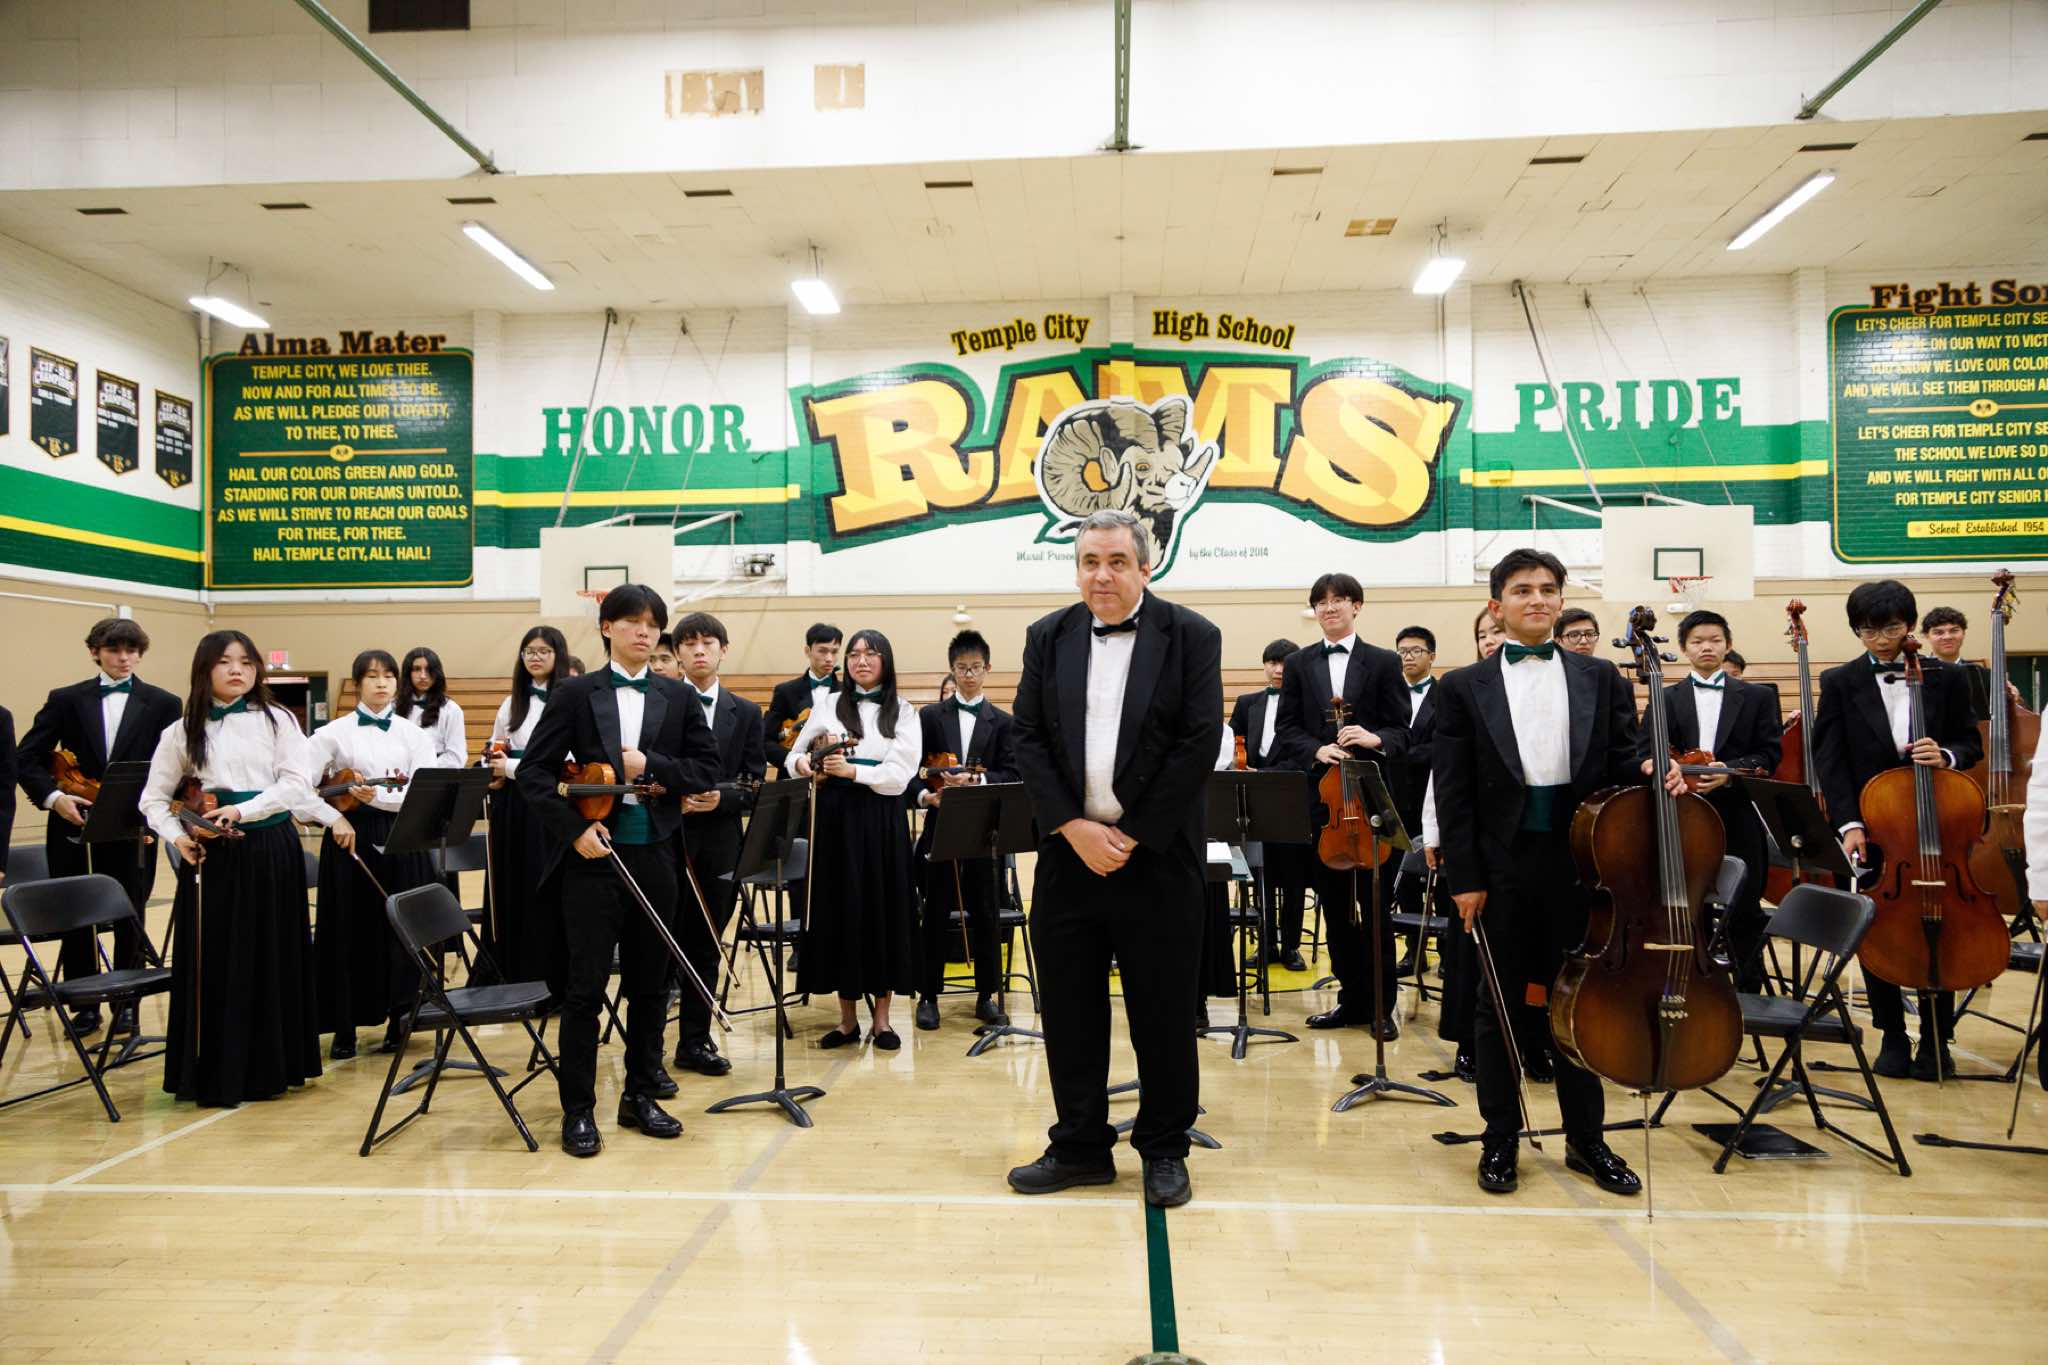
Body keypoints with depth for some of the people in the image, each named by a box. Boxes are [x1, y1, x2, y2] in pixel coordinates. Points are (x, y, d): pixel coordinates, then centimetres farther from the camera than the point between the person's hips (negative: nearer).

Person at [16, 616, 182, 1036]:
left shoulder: (163, 704, 2)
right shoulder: (65, 700, 5)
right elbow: (29, 758, 2)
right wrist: (53, 796, -15)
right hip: (75, 829, 1)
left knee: (130, 920, 7)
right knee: (76, 920, 8)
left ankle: (127, 1005, 21)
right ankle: (86, 1006, 24)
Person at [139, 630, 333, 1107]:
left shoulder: (276, 720, 2)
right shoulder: (184, 731, 5)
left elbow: (298, 782, -9)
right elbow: (154, 797, 9)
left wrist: (244, 809, -20)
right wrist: (176, 835, -8)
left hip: (272, 850, 0)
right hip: (214, 854, 1)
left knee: (274, 957, 7)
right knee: (215, 963, 3)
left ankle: (273, 1066, 20)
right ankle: (216, 1073, 14)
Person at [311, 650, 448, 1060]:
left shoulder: (413, 734, 5)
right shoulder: (335, 732, 3)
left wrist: (377, 797, -17)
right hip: (350, 838, -1)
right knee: (350, 932, 2)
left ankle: (399, 1020, 17)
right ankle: (344, 1029, 12)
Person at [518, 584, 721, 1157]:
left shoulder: (678, 698, 8)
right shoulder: (575, 695, 1)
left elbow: (707, 768, 4)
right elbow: (535, 770, -2)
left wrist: (652, 766, -11)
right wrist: (574, 828, -13)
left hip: (655, 856, 3)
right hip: (593, 854, -3)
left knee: (650, 984, 10)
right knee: (585, 986, 1)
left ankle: (639, 1096, 24)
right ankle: (578, 1109, 13)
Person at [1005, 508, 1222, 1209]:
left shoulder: (1191, 637, -3)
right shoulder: (1048, 637, 7)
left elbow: (1200, 744, -8)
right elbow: (1029, 739, 3)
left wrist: (1133, 836, -12)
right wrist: (1074, 828, -9)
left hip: (1157, 855, -3)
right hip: (1068, 852, 3)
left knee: (1162, 1012, 6)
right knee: (1068, 1007, 9)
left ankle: (1164, 1151, 23)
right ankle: (1080, 1146, 25)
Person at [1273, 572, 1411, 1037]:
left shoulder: (1384, 662, 3)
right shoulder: (1299, 664, 10)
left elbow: (1401, 731, 0)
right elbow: (1288, 729, 6)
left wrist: (1375, 739, -22)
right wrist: (1316, 750, -14)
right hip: (1320, 795, 3)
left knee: (1376, 904, 2)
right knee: (1334, 904, 9)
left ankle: (1381, 1006, 13)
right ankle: (1352, 999, 21)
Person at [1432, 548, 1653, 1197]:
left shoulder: (1600, 679, 9)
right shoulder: (1464, 687, 2)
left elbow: (1621, 762, 7)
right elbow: (1453, 792, -2)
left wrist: (1649, 770, -17)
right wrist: (1464, 877, -7)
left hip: (1580, 860, 2)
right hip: (1502, 865, -1)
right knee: (1497, 1004, 8)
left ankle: (1587, 1139, 27)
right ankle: (1501, 1138, 23)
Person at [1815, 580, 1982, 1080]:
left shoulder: (1947, 678, 4)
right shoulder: (1840, 683, 1)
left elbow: (1970, 745, 9)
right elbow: (1830, 759, -4)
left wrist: (1946, 755, -16)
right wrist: (1849, 823, -15)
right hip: (1869, 828, 0)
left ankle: (1935, 1039, 21)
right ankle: (1893, 1037, 21)